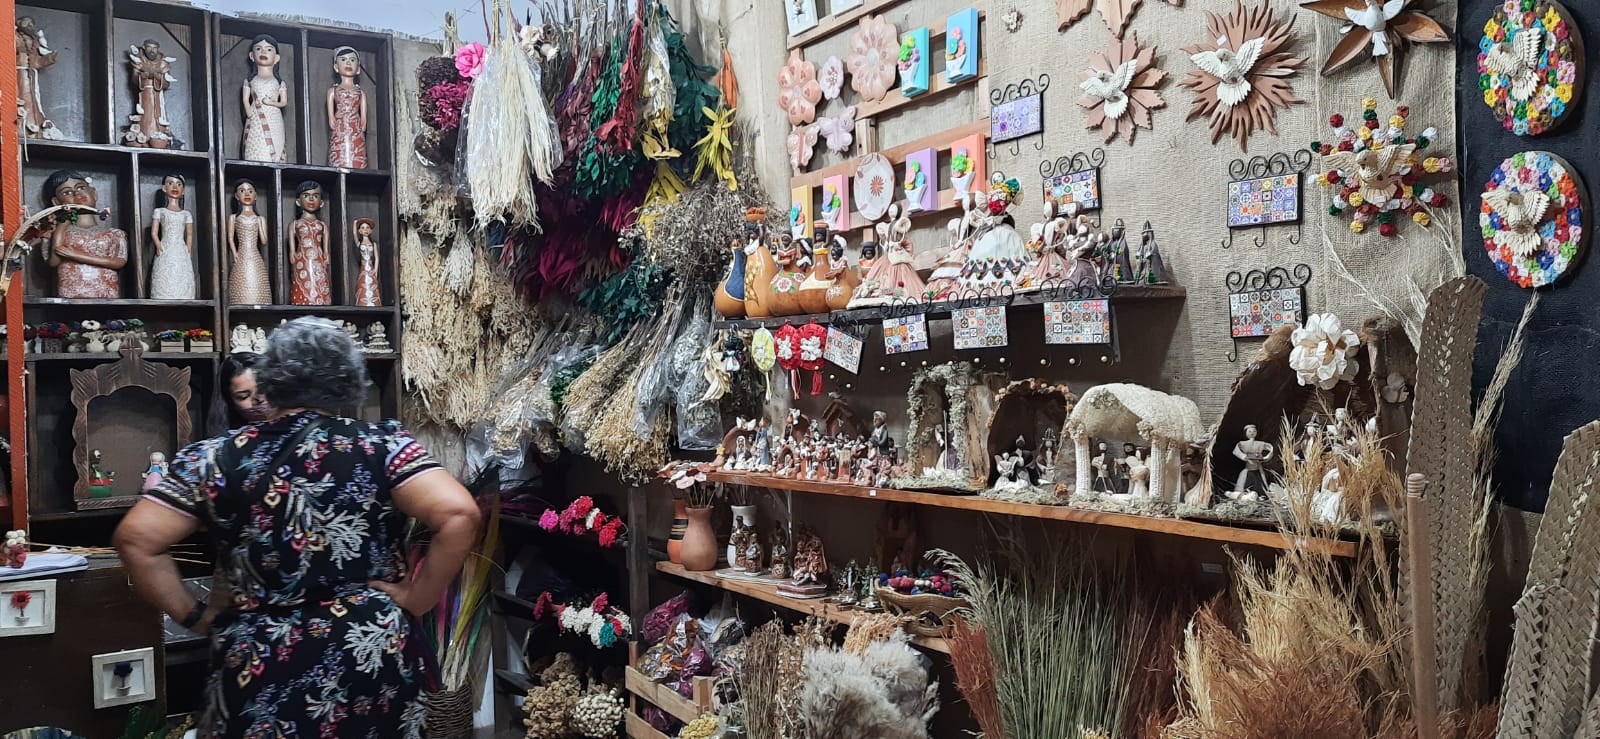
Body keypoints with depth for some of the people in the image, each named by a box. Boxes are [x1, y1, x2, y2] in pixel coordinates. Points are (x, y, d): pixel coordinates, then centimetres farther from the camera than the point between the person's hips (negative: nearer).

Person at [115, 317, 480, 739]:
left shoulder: (217, 457, -2)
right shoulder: (382, 445, -8)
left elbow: (137, 540, -5)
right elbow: (458, 515, -20)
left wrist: (193, 616, 4)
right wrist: (418, 599, -8)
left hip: (257, 665, 1)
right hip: (373, 658, 0)